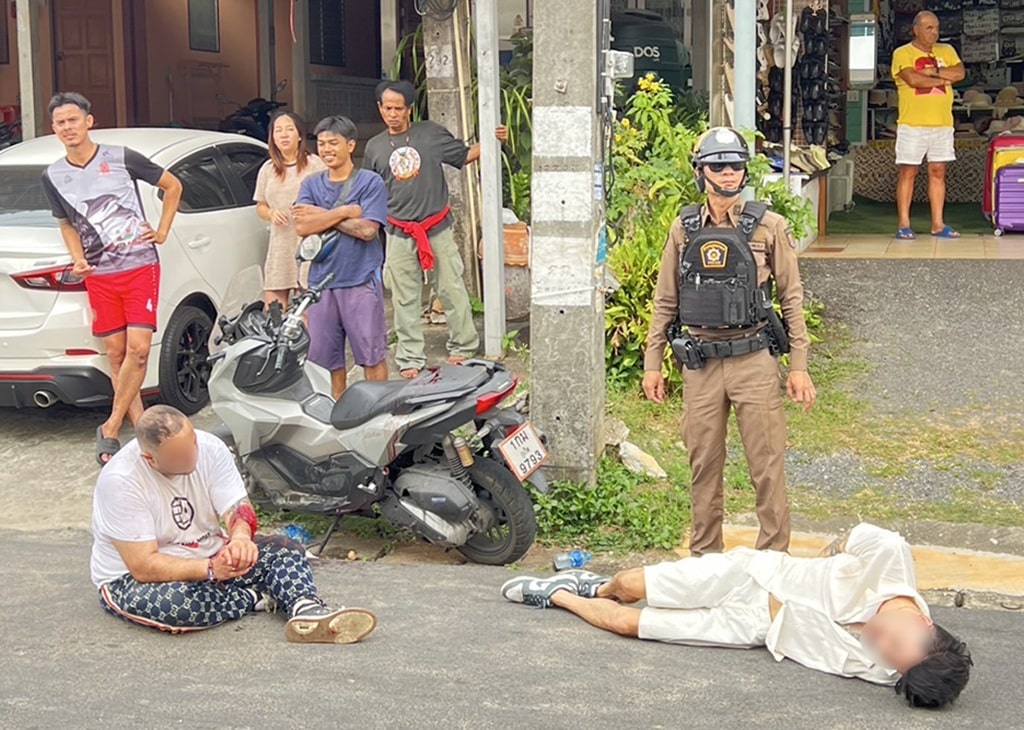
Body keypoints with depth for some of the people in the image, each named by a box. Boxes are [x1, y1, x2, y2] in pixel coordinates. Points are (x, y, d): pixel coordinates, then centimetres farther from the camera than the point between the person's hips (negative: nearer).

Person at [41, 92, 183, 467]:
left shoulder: (121, 158, -5)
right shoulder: (53, 177, 5)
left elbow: (172, 186, 7)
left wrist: (162, 231, 2)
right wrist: (78, 260, -1)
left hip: (139, 266, -3)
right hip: (99, 276, 3)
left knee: (138, 349, -12)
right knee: (116, 354, 3)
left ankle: (110, 428, -2)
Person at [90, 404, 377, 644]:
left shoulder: (210, 448, -11)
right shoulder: (119, 481, -25)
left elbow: (238, 509, -14)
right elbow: (143, 566, -26)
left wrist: (240, 539, -39)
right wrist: (210, 569, -38)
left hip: (209, 555, 6)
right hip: (131, 578, -5)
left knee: (284, 549, -12)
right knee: (170, 603, -39)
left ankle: (306, 610, -40)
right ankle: (257, 597, -15)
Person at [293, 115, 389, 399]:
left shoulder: (370, 182, -1)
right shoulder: (311, 184, 12)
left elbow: (367, 229, -13)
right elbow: (302, 226, -5)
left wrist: (322, 215, -8)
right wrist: (346, 212, -11)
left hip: (361, 281, -4)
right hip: (321, 282, 4)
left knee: (372, 355, -1)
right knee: (325, 357, 9)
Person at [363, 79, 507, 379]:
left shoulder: (431, 133, 2)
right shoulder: (375, 147, 8)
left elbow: (464, 155, 8)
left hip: (437, 229, -1)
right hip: (399, 235, 2)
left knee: (451, 290, 3)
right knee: (405, 299, 6)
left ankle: (462, 346, 18)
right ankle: (411, 358, 14)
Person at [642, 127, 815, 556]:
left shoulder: (768, 226, 1)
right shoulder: (684, 229, 8)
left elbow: (791, 298, 2)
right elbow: (665, 301, 12)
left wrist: (799, 366, -2)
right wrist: (652, 363, 8)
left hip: (754, 359, -2)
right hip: (700, 363, 2)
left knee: (767, 464, -1)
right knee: (703, 464, 9)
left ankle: (774, 554, 10)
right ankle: (704, 555, 22)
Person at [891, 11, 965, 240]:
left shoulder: (946, 50, 14)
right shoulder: (902, 53, -1)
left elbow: (960, 73, -1)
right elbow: (913, 79, -17)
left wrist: (934, 71, -12)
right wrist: (943, 79, -6)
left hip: (942, 123, 4)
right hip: (912, 124, -4)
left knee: (938, 172, 5)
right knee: (908, 172, -3)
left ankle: (938, 224, 8)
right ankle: (903, 225, -1)